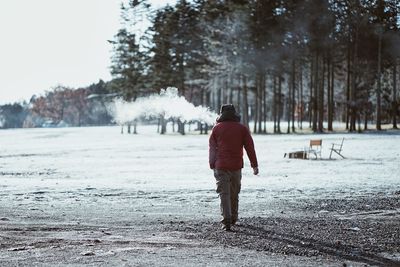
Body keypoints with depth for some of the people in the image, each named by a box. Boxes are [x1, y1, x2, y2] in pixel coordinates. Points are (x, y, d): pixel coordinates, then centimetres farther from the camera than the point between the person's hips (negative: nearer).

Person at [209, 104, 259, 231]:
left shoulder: (216, 128, 1)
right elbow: (250, 147, 3)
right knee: (234, 193, 17)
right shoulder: (242, 128, 4)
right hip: (236, 166, 2)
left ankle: (226, 220, -16)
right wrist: (254, 165, 6)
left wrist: (212, 166, 13)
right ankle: (233, 219, 28)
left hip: (221, 166, -2)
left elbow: (212, 149, 5)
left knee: (224, 193, -4)